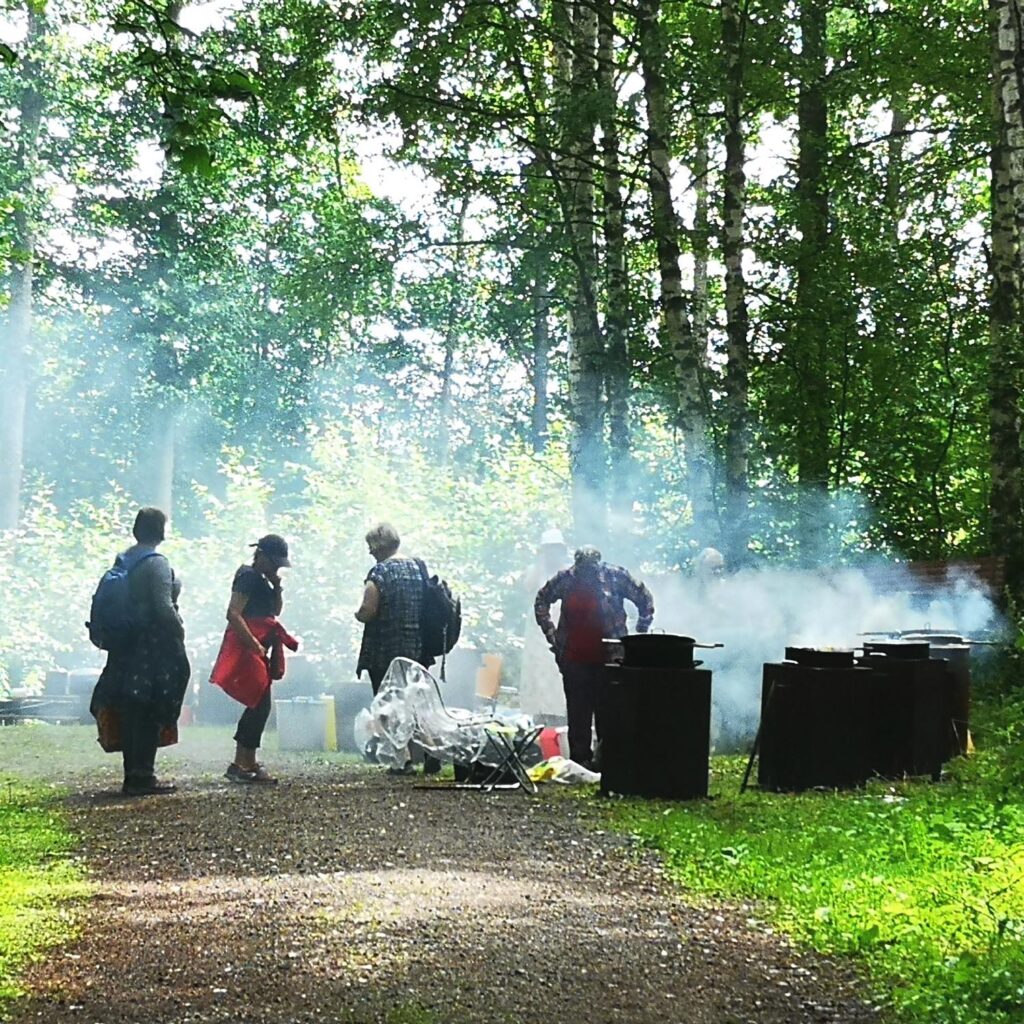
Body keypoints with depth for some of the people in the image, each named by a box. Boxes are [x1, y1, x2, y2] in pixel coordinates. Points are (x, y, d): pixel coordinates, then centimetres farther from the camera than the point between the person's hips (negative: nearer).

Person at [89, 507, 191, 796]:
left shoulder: (123, 562, 12)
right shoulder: (157, 563, -12)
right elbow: (163, 606, -19)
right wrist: (179, 631, -7)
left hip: (126, 646, 8)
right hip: (155, 645, -8)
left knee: (130, 713, 9)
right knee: (150, 713, -3)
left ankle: (133, 776, 14)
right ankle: (142, 776, -3)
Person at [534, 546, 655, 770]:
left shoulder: (615, 576, -6)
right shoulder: (565, 579, 0)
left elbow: (645, 600, 5)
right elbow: (541, 601, 17)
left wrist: (639, 635, 3)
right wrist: (550, 633, 10)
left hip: (608, 658, -2)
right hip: (574, 658, 2)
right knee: (577, 712, 4)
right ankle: (580, 758, 11)